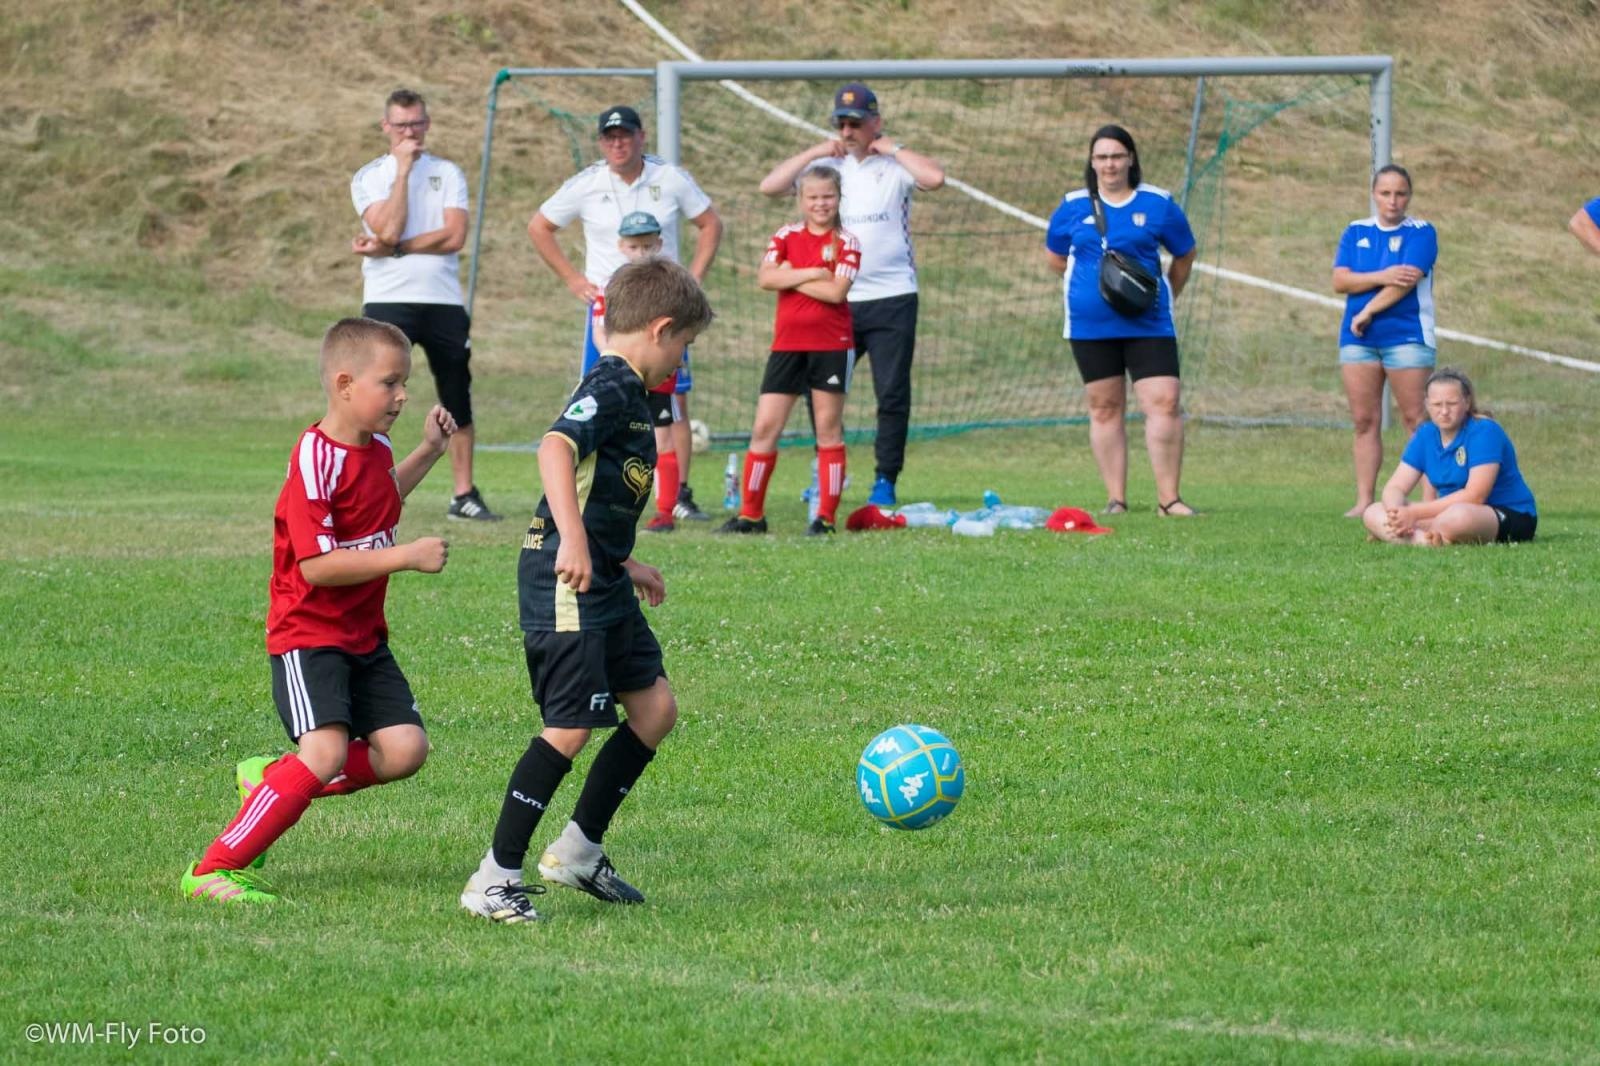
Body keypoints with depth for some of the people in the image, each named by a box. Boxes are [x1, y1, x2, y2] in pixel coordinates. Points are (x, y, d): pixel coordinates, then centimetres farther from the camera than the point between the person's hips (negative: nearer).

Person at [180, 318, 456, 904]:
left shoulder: (376, 450, 9)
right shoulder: (316, 460, -20)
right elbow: (317, 565, -27)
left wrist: (429, 451, 27)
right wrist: (406, 556, -26)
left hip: (363, 634, 9)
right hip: (308, 633, -9)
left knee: (404, 749, -5)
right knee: (327, 753, -24)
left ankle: (271, 780, 13)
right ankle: (213, 870, -16)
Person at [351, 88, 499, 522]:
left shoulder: (448, 174, 9)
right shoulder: (369, 177, 5)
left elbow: (454, 236, -6)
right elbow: (388, 229, -13)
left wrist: (392, 249, -11)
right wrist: (403, 169, -9)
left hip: (443, 301, 2)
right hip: (387, 300, -2)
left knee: (458, 401, 6)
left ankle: (464, 494, 15)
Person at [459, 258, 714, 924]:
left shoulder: (623, 391, 19)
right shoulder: (611, 387, -12)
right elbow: (555, 448, -31)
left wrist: (624, 565, 36)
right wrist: (572, 541, -40)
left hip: (602, 587, 11)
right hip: (565, 589, -11)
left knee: (655, 707, 10)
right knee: (570, 729, -11)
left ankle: (578, 852, 18)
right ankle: (494, 880, -6)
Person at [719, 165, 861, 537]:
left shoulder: (846, 243, -1)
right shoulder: (786, 237, 6)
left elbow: (836, 291, -16)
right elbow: (765, 277, -10)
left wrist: (791, 278, -11)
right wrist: (813, 273, -15)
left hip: (831, 345, -3)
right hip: (787, 343, 3)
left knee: (829, 430, 2)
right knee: (765, 426, 1)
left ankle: (827, 516, 7)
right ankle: (750, 514, 8)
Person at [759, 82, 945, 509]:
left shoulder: (894, 166, -1)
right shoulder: (825, 165, 8)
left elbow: (934, 178, -22)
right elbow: (770, 186, -1)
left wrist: (891, 148, -11)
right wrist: (815, 151, -5)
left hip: (891, 298, -3)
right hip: (835, 301, 3)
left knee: (892, 393, -1)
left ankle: (885, 481, 7)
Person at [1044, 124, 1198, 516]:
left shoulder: (1158, 204, 0)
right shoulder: (1073, 207, 3)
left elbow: (1185, 254, 14)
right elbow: (1054, 257, 18)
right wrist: (1091, 281, 12)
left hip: (1148, 323, -1)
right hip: (1091, 326, 1)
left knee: (1165, 403, -11)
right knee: (1104, 408, 5)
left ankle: (1168, 498, -6)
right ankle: (1115, 499, 12)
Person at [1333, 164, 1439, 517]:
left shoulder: (1420, 233, 0)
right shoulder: (1356, 232, 12)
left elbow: (1407, 282, -13)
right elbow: (1340, 280, 0)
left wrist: (1366, 313, -11)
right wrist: (1383, 277, -13)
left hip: (1407, 335, -4)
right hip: (1358, 338, 4)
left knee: (1416, 420, -7)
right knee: (1364, 421, 4)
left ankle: (1431, 499, -8)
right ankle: (1364, 500, 6)